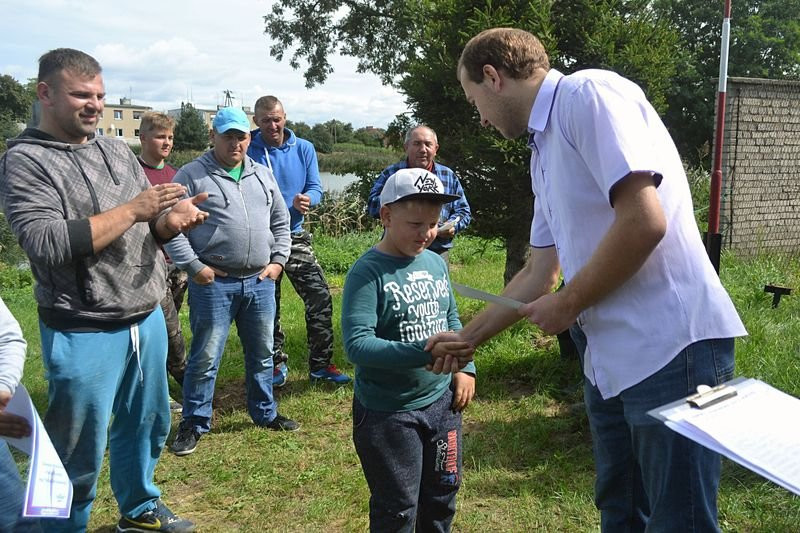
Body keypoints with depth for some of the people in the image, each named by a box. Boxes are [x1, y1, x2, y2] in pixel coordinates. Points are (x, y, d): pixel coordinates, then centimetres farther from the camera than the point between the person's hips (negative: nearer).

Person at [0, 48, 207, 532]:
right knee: (80, 451, 7)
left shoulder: (118, 150, 8)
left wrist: (173, 219, -12)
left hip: (148, 318, 7)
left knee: (148, 425, 21)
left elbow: (149, 226, 12)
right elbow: (48, 245, -22)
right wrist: (132, 209, -21)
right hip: (83, 333, -6)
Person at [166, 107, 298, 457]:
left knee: (262, 353, 15)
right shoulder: (192, 175, -3)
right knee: (205, 356, 1)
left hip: (260, 282, 5)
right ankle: (194, 423, 16)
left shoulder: (263, 175, 13)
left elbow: (280, 221, 19)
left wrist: (278, 260, 9)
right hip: (213, 283, -5)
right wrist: (194, 266, -11)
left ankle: (265, 413, 31)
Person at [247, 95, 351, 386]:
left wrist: (305, 200, -23)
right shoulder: (248, 151, -5)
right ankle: (276, 363, 26)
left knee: (320, 296, -5)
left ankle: (321, 364, 8)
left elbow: (315, 189, 0)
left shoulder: (304, 148, 1)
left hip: (295, 235, 2)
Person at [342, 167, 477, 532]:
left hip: (441, 401, 6)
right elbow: (356, 345, -28)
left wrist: (465, 367, 2)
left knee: (442, 496, 22)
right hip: (387, 412, -6)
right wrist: (426, 352, -36)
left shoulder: (435, 263, 2)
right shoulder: (367, 273, -19)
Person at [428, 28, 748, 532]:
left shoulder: (589, 93, -11)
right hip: (610, 356, 10)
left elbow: (644, 222, -22)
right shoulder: (544, 151, 18)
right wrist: (468, 336, 29)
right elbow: (539, 273, 24)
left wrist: (567, 305, -8)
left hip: (671, 345, -10)